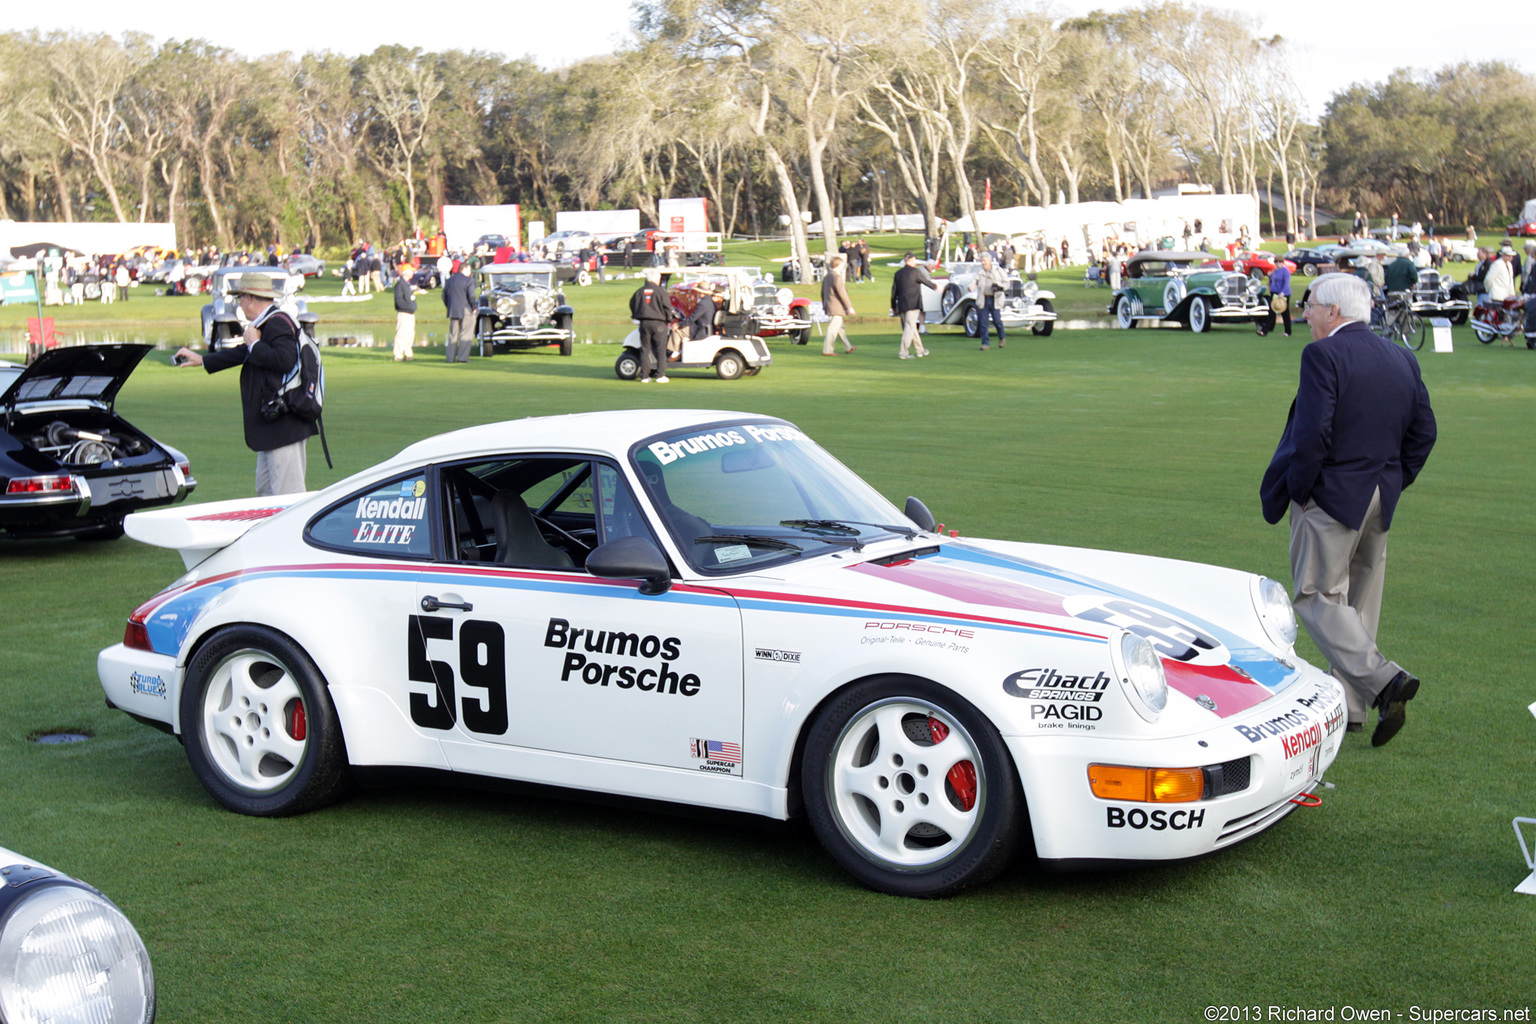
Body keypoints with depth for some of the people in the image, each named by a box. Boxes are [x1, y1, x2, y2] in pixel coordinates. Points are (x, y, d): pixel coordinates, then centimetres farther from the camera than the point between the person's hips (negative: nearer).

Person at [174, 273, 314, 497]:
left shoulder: (278, 323, -14)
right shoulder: (267, 324, 18)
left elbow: (285, 360, -30)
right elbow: (243, 354, 32)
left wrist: (254, 344, -15)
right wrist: (201, 360, 41)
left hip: (284, 425, -11)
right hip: (271, 425, 11)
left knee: (288, 495, -11)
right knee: (265, 491, 15)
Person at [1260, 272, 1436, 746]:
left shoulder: (1323, 355, -15)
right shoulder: (1402, 359, 9)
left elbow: (1312, 433, -22)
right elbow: (1423, 430, 11)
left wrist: (1298, 490, -11)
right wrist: (1394, 480, 15)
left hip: (1330, 497, -8)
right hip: (1380, 500, 8)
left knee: (1318, 597, -2)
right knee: (1359, 599, 15)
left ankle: (1384, 681, -18)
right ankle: (1351, 705, 20)